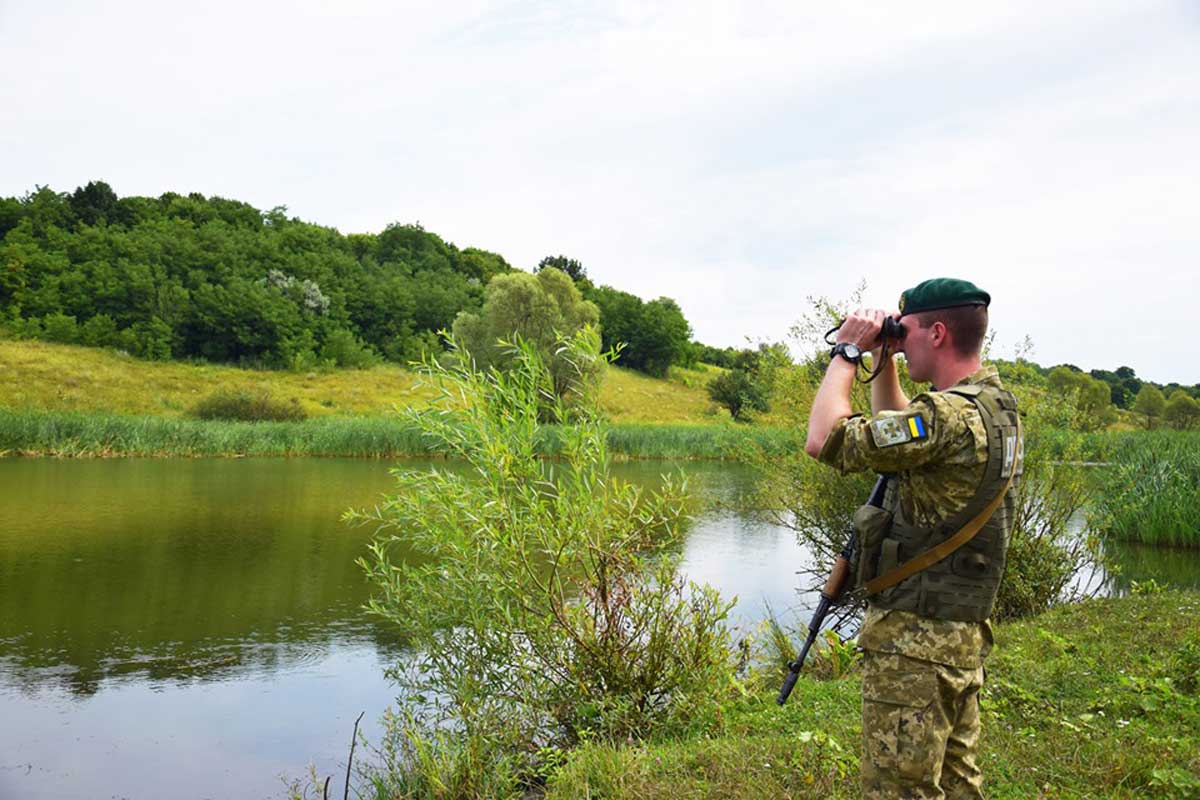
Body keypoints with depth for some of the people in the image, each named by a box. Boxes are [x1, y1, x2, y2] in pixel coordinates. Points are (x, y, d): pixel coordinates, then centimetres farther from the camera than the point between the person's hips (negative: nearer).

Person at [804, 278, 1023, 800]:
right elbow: (894, 429, 22)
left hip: (916, 638, -10)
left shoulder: (951, 416, -24)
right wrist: (882, 361, 12)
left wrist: (847, 352, -14)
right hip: (963, 631, 10)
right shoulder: (994, 405, 8)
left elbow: (824, 440, -25)